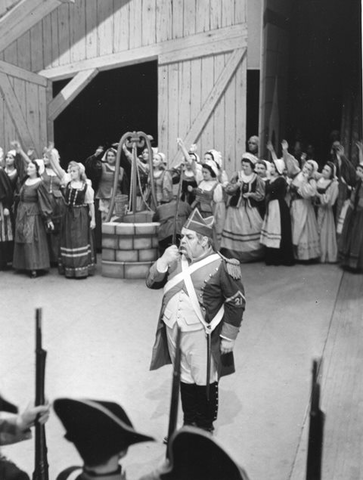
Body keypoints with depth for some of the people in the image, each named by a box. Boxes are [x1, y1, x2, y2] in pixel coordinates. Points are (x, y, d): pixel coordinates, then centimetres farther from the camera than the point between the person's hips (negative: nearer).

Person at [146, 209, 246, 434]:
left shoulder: (222, 266, -14)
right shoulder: (176, 259, 3)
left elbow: (236, 303, -10)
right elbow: (152, 282, 6)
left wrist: (228, 337, -9)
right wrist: (164, 262, -12)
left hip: (201, 336, -5)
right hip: (173, 331, 5)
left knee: (204, 382, 9)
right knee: (185, 380, 18)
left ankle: (205, 426, 28)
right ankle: (189, 422, 35)